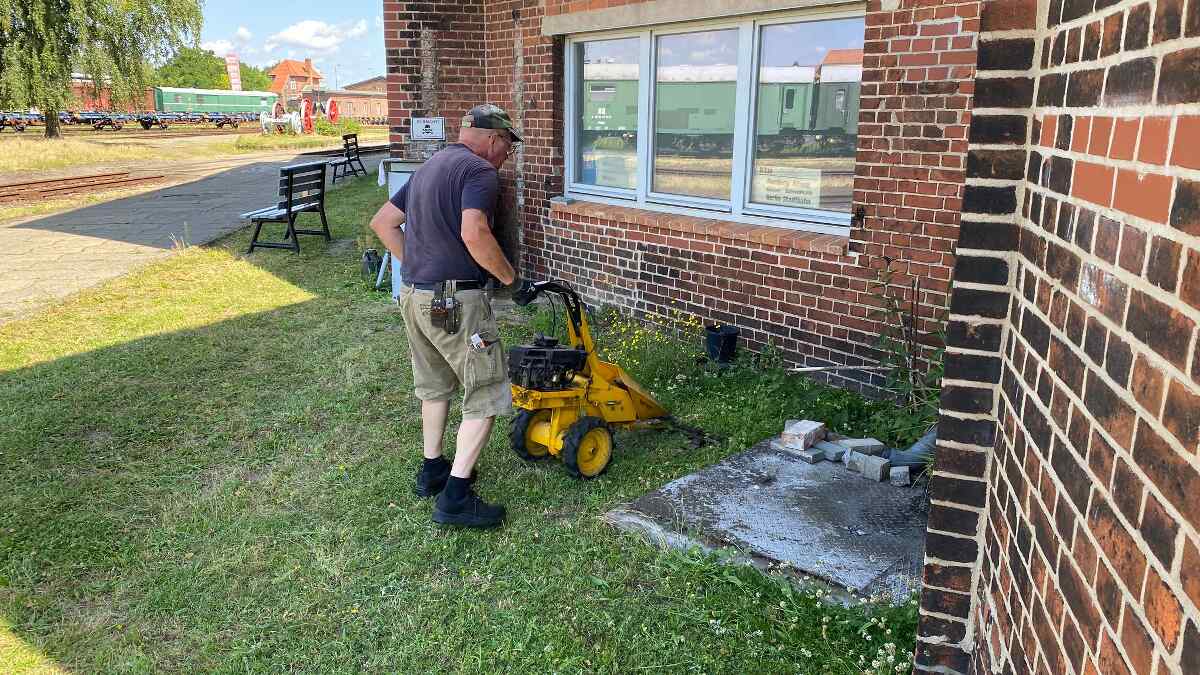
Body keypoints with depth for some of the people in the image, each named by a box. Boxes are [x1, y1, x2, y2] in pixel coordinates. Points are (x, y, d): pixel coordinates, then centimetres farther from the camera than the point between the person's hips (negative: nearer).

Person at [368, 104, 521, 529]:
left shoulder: (430, 167, 17)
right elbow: (474, 234, -28)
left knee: (435, 385, 23)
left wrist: (416, 267, 17)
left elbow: (382, 222, 20)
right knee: (486, 394, -1)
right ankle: (455, 497, -1)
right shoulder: (479, 170, -11)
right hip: (455, 301, -9)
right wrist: (507, 275, -12)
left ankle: (432, 471, 36)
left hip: (414, 295, 9)